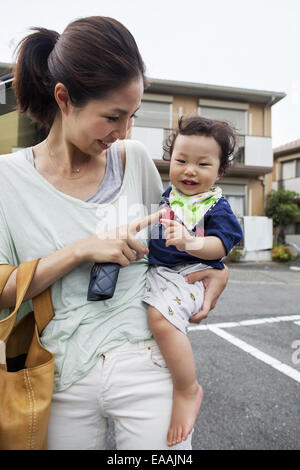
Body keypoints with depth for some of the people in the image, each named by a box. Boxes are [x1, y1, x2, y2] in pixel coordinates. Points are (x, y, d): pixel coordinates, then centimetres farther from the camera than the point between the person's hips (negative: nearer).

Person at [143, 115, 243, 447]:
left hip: (187, 274, -8)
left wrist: (190, 243, -34)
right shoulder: (166, 195, 12)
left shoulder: (216, 206, -4)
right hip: (153, 269, 8)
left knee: (161, 317, -33)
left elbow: (219, 246, -17)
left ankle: (188, 390, -11)